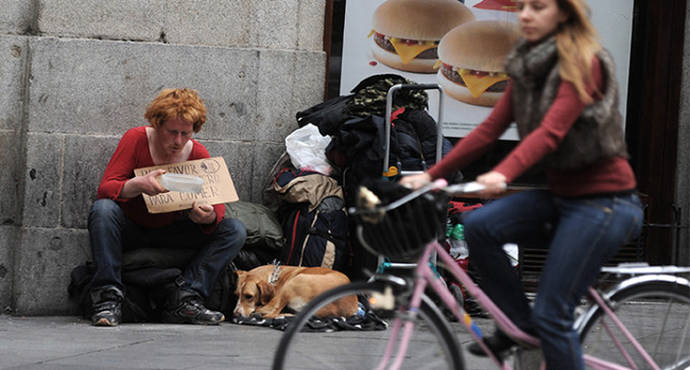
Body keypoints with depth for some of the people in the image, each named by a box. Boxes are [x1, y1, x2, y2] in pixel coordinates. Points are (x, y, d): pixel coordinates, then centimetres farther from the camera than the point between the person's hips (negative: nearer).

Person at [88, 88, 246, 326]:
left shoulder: (198, 154, -6)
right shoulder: (136, 139, -14)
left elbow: (218, 206, -9)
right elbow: (105, 189, -22)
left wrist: (210, 216, -36)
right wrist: (138, 185, -44)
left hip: (171, 232, 3)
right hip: (131, 230, -3)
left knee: (235, 231, -16)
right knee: (103, 209, -35)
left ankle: (184, 298, -27)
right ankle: (108, 299, -35)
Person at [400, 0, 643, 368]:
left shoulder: (584, 63, -15)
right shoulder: (526, 68, 8)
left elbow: (551, 131, -29)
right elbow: (489, 129, 6)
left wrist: (503, 174, -44)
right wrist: (430, 175, -2)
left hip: (602, 201, -7)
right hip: (559, 196, 7)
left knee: (551, 313, -13)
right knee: (478, 225, -15)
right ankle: (519, 323, 1)